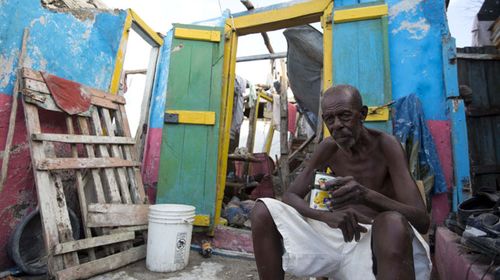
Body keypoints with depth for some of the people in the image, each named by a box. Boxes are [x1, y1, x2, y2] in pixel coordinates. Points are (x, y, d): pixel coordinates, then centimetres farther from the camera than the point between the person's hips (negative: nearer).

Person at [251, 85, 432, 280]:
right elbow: (290, 196, -2)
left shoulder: (385, 145, -11)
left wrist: (367, 195, -38)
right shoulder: (328, 148, 0)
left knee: (393, 223, -41)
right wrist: (327, 215, -24)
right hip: (336, 234, 4)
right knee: (264, 211, -14)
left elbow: (422, 221, -17)